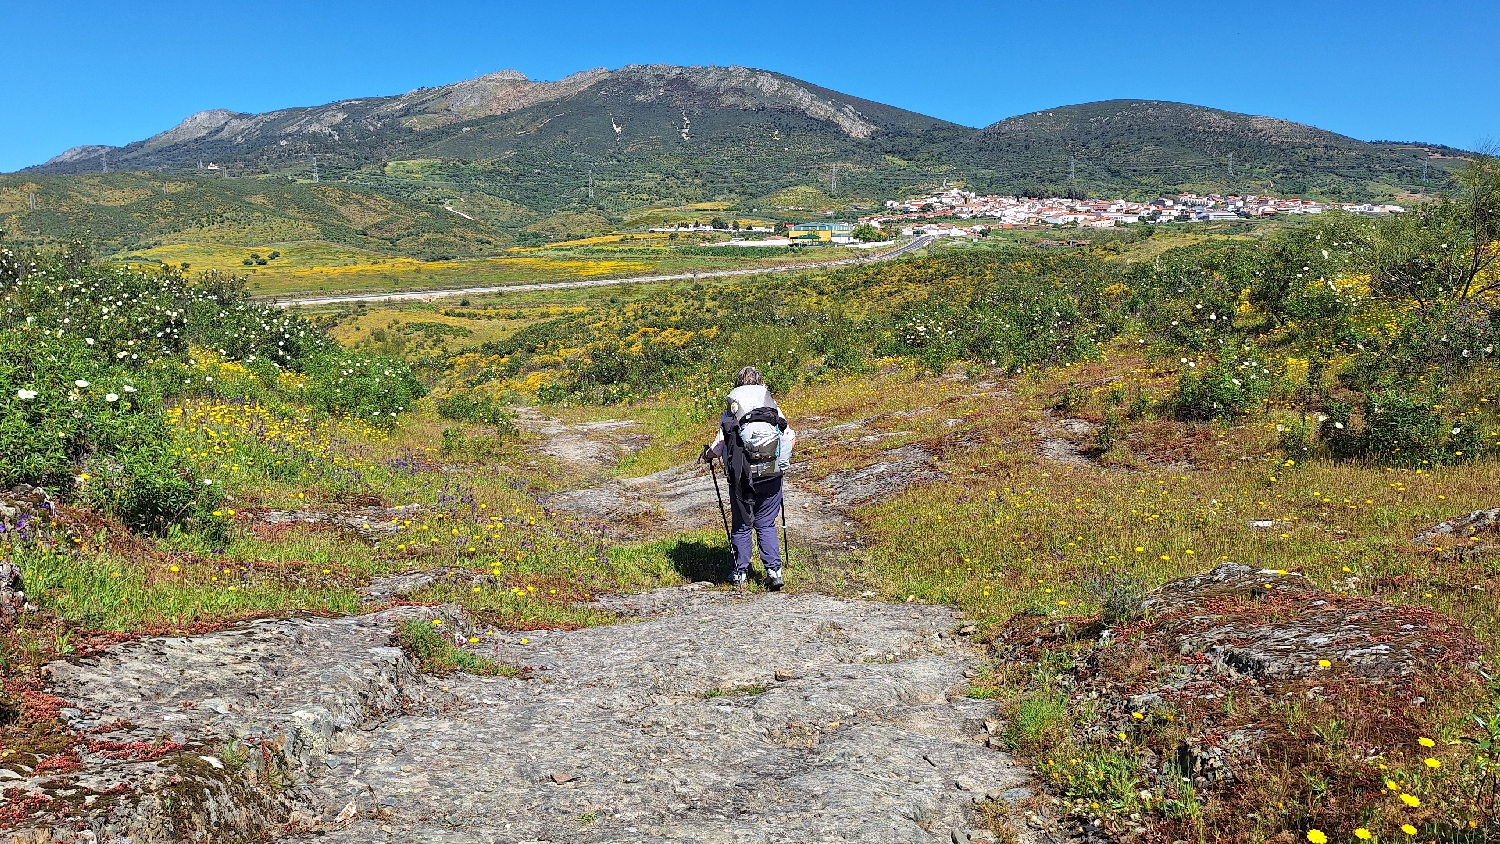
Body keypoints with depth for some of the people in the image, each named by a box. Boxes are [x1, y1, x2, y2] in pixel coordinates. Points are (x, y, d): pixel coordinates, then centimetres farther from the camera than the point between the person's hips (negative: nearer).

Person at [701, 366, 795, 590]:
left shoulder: (731, 412, -2)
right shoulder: (774, 408, 3)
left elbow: (719, 446, -9)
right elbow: (791, 438, 3)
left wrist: (706, 455, 11)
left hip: (742, 478, -2)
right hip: (771, 478, 2)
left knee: (741, 526, 11)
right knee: (766, 524, 14)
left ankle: (740, 574, 18)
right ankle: (774, 571, 7)